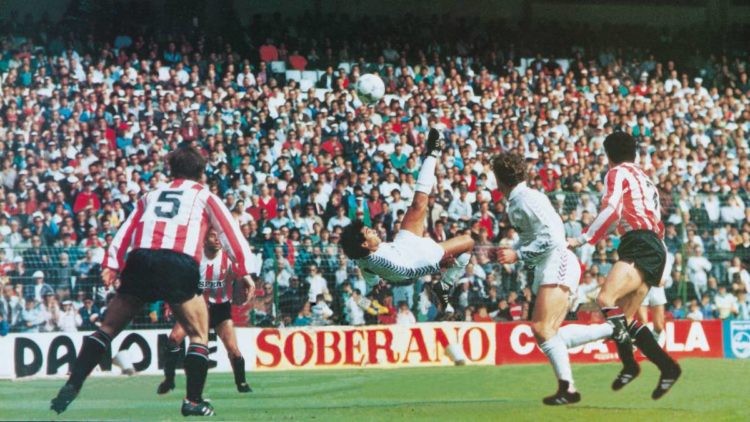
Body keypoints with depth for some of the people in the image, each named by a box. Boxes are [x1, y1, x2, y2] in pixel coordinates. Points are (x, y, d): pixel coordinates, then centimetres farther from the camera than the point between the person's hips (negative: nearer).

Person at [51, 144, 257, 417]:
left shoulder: (152, 195, 31)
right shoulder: (205, 196, 23)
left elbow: (127, 229, 18)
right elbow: (230, 231, 11)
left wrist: (111, 265, 9)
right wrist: (245, 271, 5)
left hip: (140, 260, 3)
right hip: (180, 263, -3)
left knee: (107, 329, 11)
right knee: (199, 335, 12)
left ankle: (71, 387, 1)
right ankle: (194, 401, 3)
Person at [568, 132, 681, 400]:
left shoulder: (618, 173, 3)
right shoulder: (644, 179, 30)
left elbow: (611, 210, -14)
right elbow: (658, 223, 31)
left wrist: (581, 240, -14)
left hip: (641, 247, -9)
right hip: (655, 249, 9)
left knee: (606, 299, -25)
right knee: (624, 318, 7)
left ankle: (629, 364, -32)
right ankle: (667, 367, 4)